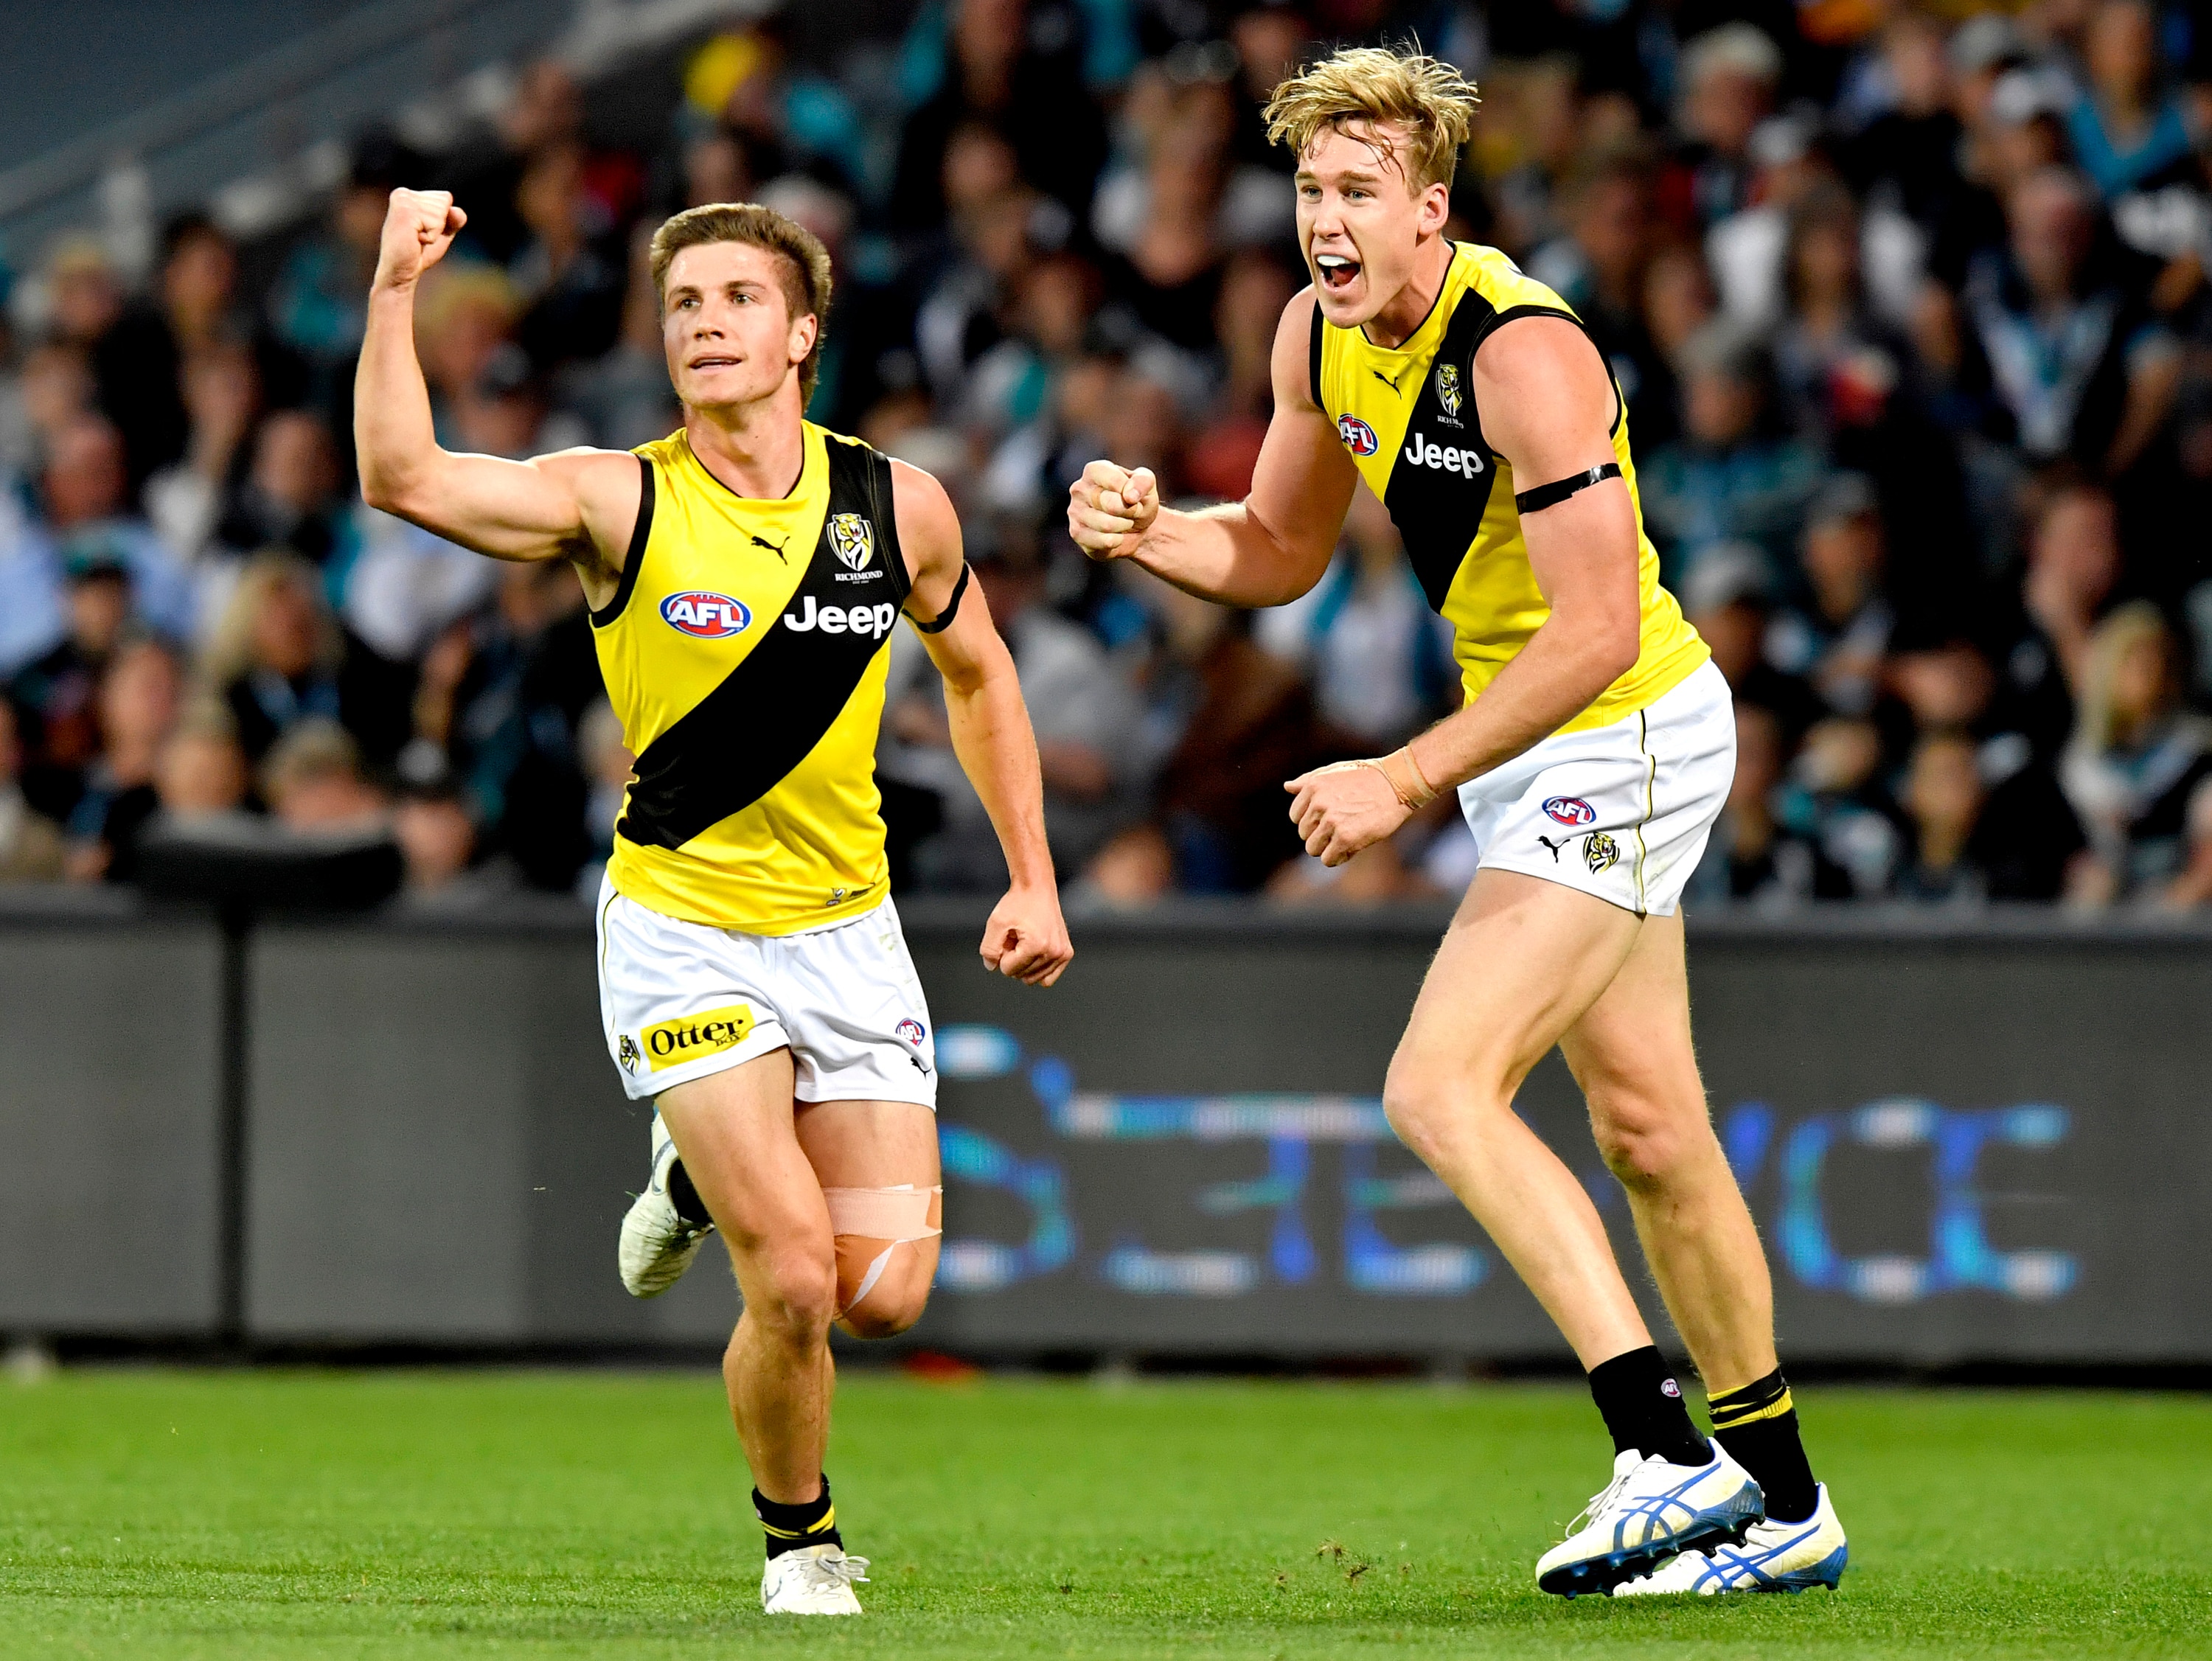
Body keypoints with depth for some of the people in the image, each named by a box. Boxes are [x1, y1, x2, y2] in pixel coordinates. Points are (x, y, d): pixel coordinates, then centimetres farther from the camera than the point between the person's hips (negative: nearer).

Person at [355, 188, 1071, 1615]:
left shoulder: (901, 506, 0)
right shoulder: (617, 502, -9)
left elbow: (978, 677, 17)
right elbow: (404, 479, -23)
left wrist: (1034, 881, 12)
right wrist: (396, 292, -30)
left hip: (849, 929, 3)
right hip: (681, 932, -3)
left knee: (885, 1295, -6)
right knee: (794, 1287, -14)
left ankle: (707, 1179, 27)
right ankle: (800, 1536, 15)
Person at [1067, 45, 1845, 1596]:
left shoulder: (1522, 352, -25)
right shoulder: (1321, 334, 1)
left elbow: (1598, 631, -27)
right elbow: (1283, 550, 16)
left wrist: (1407, 780, -26)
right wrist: (1152, 531, -4)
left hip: (1626, 739, -9)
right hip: (1538, 745, 9)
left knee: (1443, 1089, -18)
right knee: (1648, 1132, 13)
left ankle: (1669, 1457, -19)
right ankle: (1785, 1506, 22)